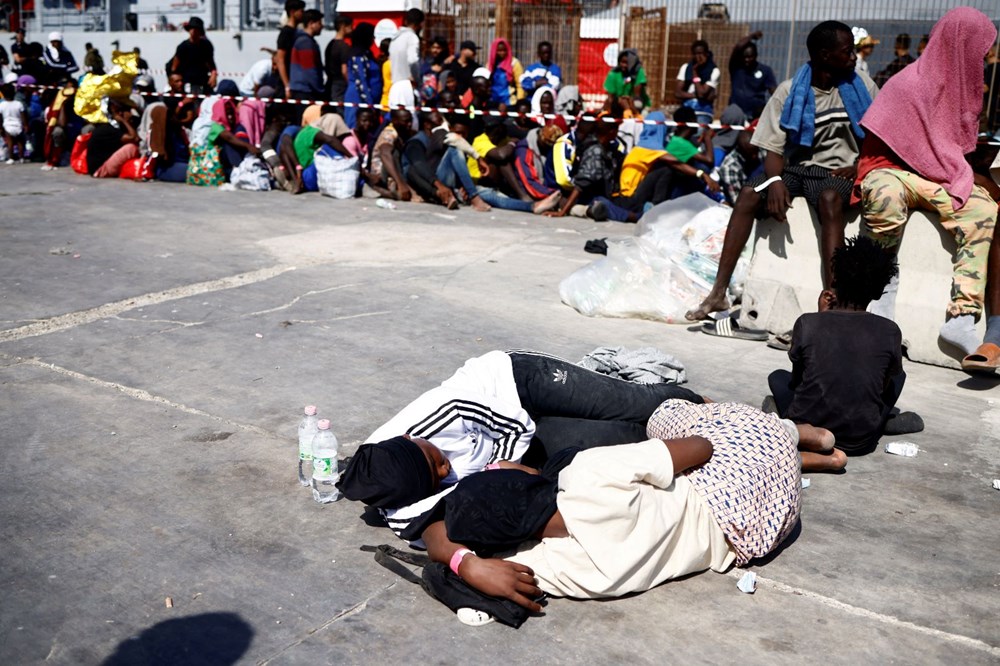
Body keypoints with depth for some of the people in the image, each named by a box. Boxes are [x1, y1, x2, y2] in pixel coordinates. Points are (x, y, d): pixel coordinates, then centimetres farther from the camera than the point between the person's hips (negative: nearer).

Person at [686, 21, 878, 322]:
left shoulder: (861, 86, 4)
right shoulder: (790, 91, 0)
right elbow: (774, 148, -3)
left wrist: (859, 168, -9)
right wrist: (775, 181, -24)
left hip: (837, 171, -1)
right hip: (797, 167, 1)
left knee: (830, 200, -37)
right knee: (748, 195, -26)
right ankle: (719, 292, -27)